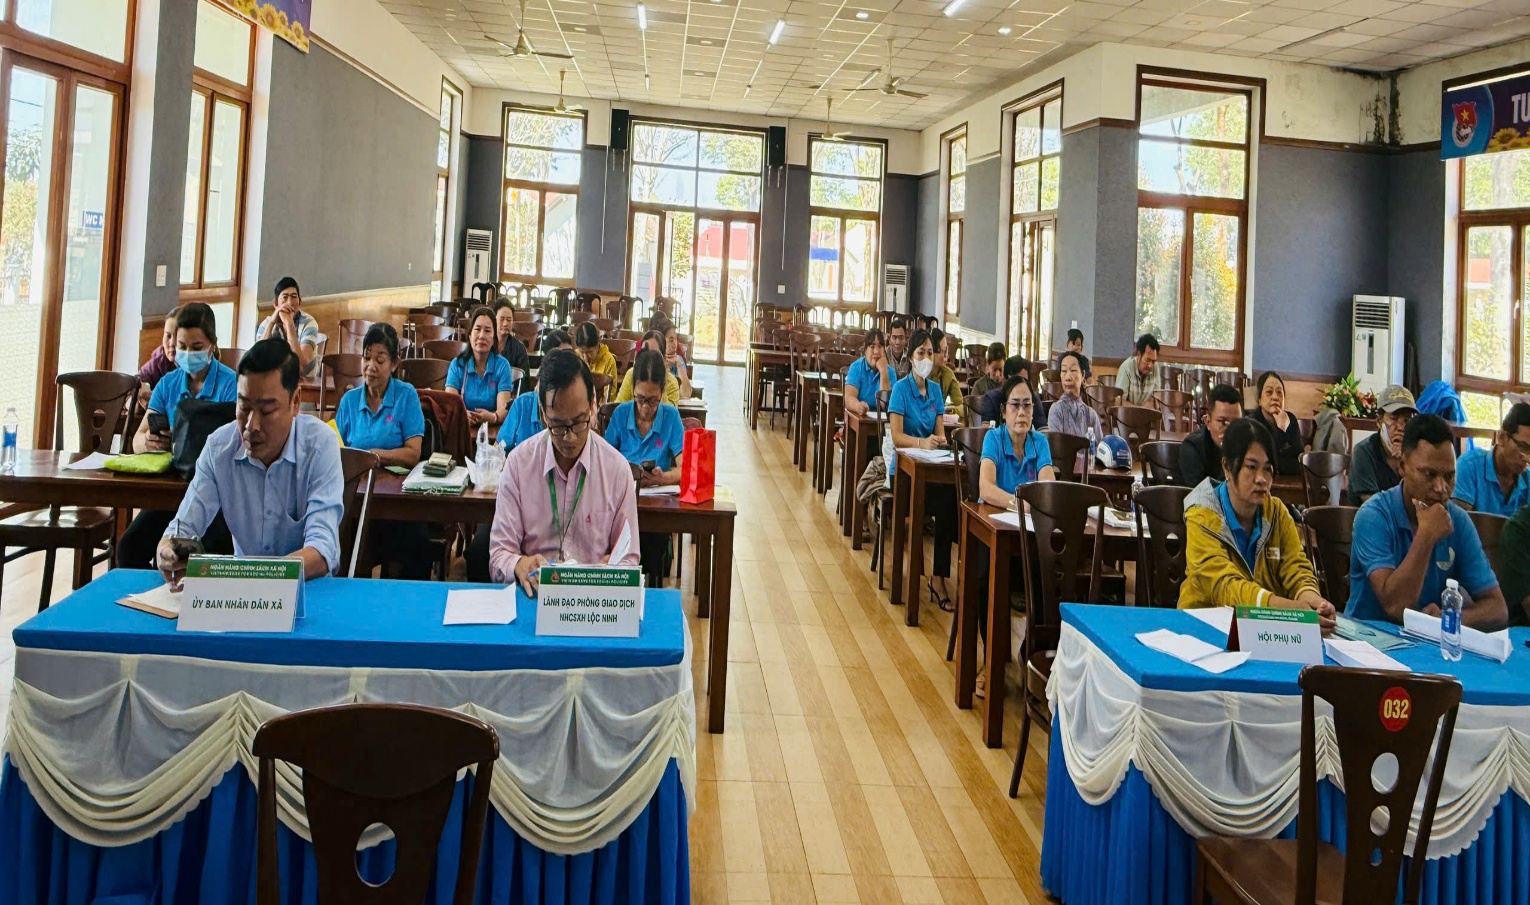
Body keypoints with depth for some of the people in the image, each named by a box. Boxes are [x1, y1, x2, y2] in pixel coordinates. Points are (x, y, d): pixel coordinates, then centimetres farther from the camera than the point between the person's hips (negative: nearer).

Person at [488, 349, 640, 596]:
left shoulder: (617, 468, 0)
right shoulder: (518, 463, 1)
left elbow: (629, 559, 7)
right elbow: (499, 556, 1)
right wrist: (520, 565, -21)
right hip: (532, 593, 1)